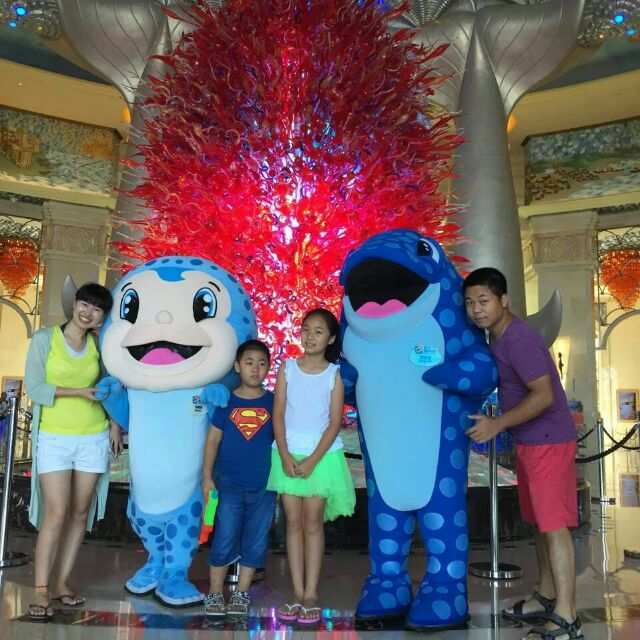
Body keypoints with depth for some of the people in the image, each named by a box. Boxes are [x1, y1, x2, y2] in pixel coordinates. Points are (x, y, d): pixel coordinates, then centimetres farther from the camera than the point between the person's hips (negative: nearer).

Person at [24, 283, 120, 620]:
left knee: (80, 513, 7)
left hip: (93, 439, 4)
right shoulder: (44, 338, -5)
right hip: (54, 439, -4)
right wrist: (78, 392, -14)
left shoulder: (99, 345, 5)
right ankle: (41, 591, 2)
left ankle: (62, 582, 19)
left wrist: (115, 422, 7)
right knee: (56, 514, -9)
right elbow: (34, 388, -10)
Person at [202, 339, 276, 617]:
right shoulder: (226, 401, -2)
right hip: (229, 483, -1)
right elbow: (213, 440, 2)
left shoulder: (274, 402, 0)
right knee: (223, 540, 5)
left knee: (255, 542, 9)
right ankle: (215, 594, 20)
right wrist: (207, 477, -2)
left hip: (264, 485, 1)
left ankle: (241, 594, 23)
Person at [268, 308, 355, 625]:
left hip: (321, 456, -1)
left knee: (313, 523, 3)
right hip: (288, 455, 2)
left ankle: (311, 595, 10)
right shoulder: (287, 369, 1)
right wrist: (285, 456, -11)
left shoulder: (334, 375, -2)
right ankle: (298, 594, 13)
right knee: (293, 522, 5)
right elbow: (278, 415, -2)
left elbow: (334, 423, -6)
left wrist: (313, 460, -14)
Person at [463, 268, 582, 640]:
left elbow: (543, 396, -25)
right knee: (541, 523, 17)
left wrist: (497, 425, -21)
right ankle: (546, 597, 29)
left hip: (549, 441, -10)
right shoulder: (498, 337, 9)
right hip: (530, 442, 10)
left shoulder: (518, 339, -21)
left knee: (555, 525, -6)